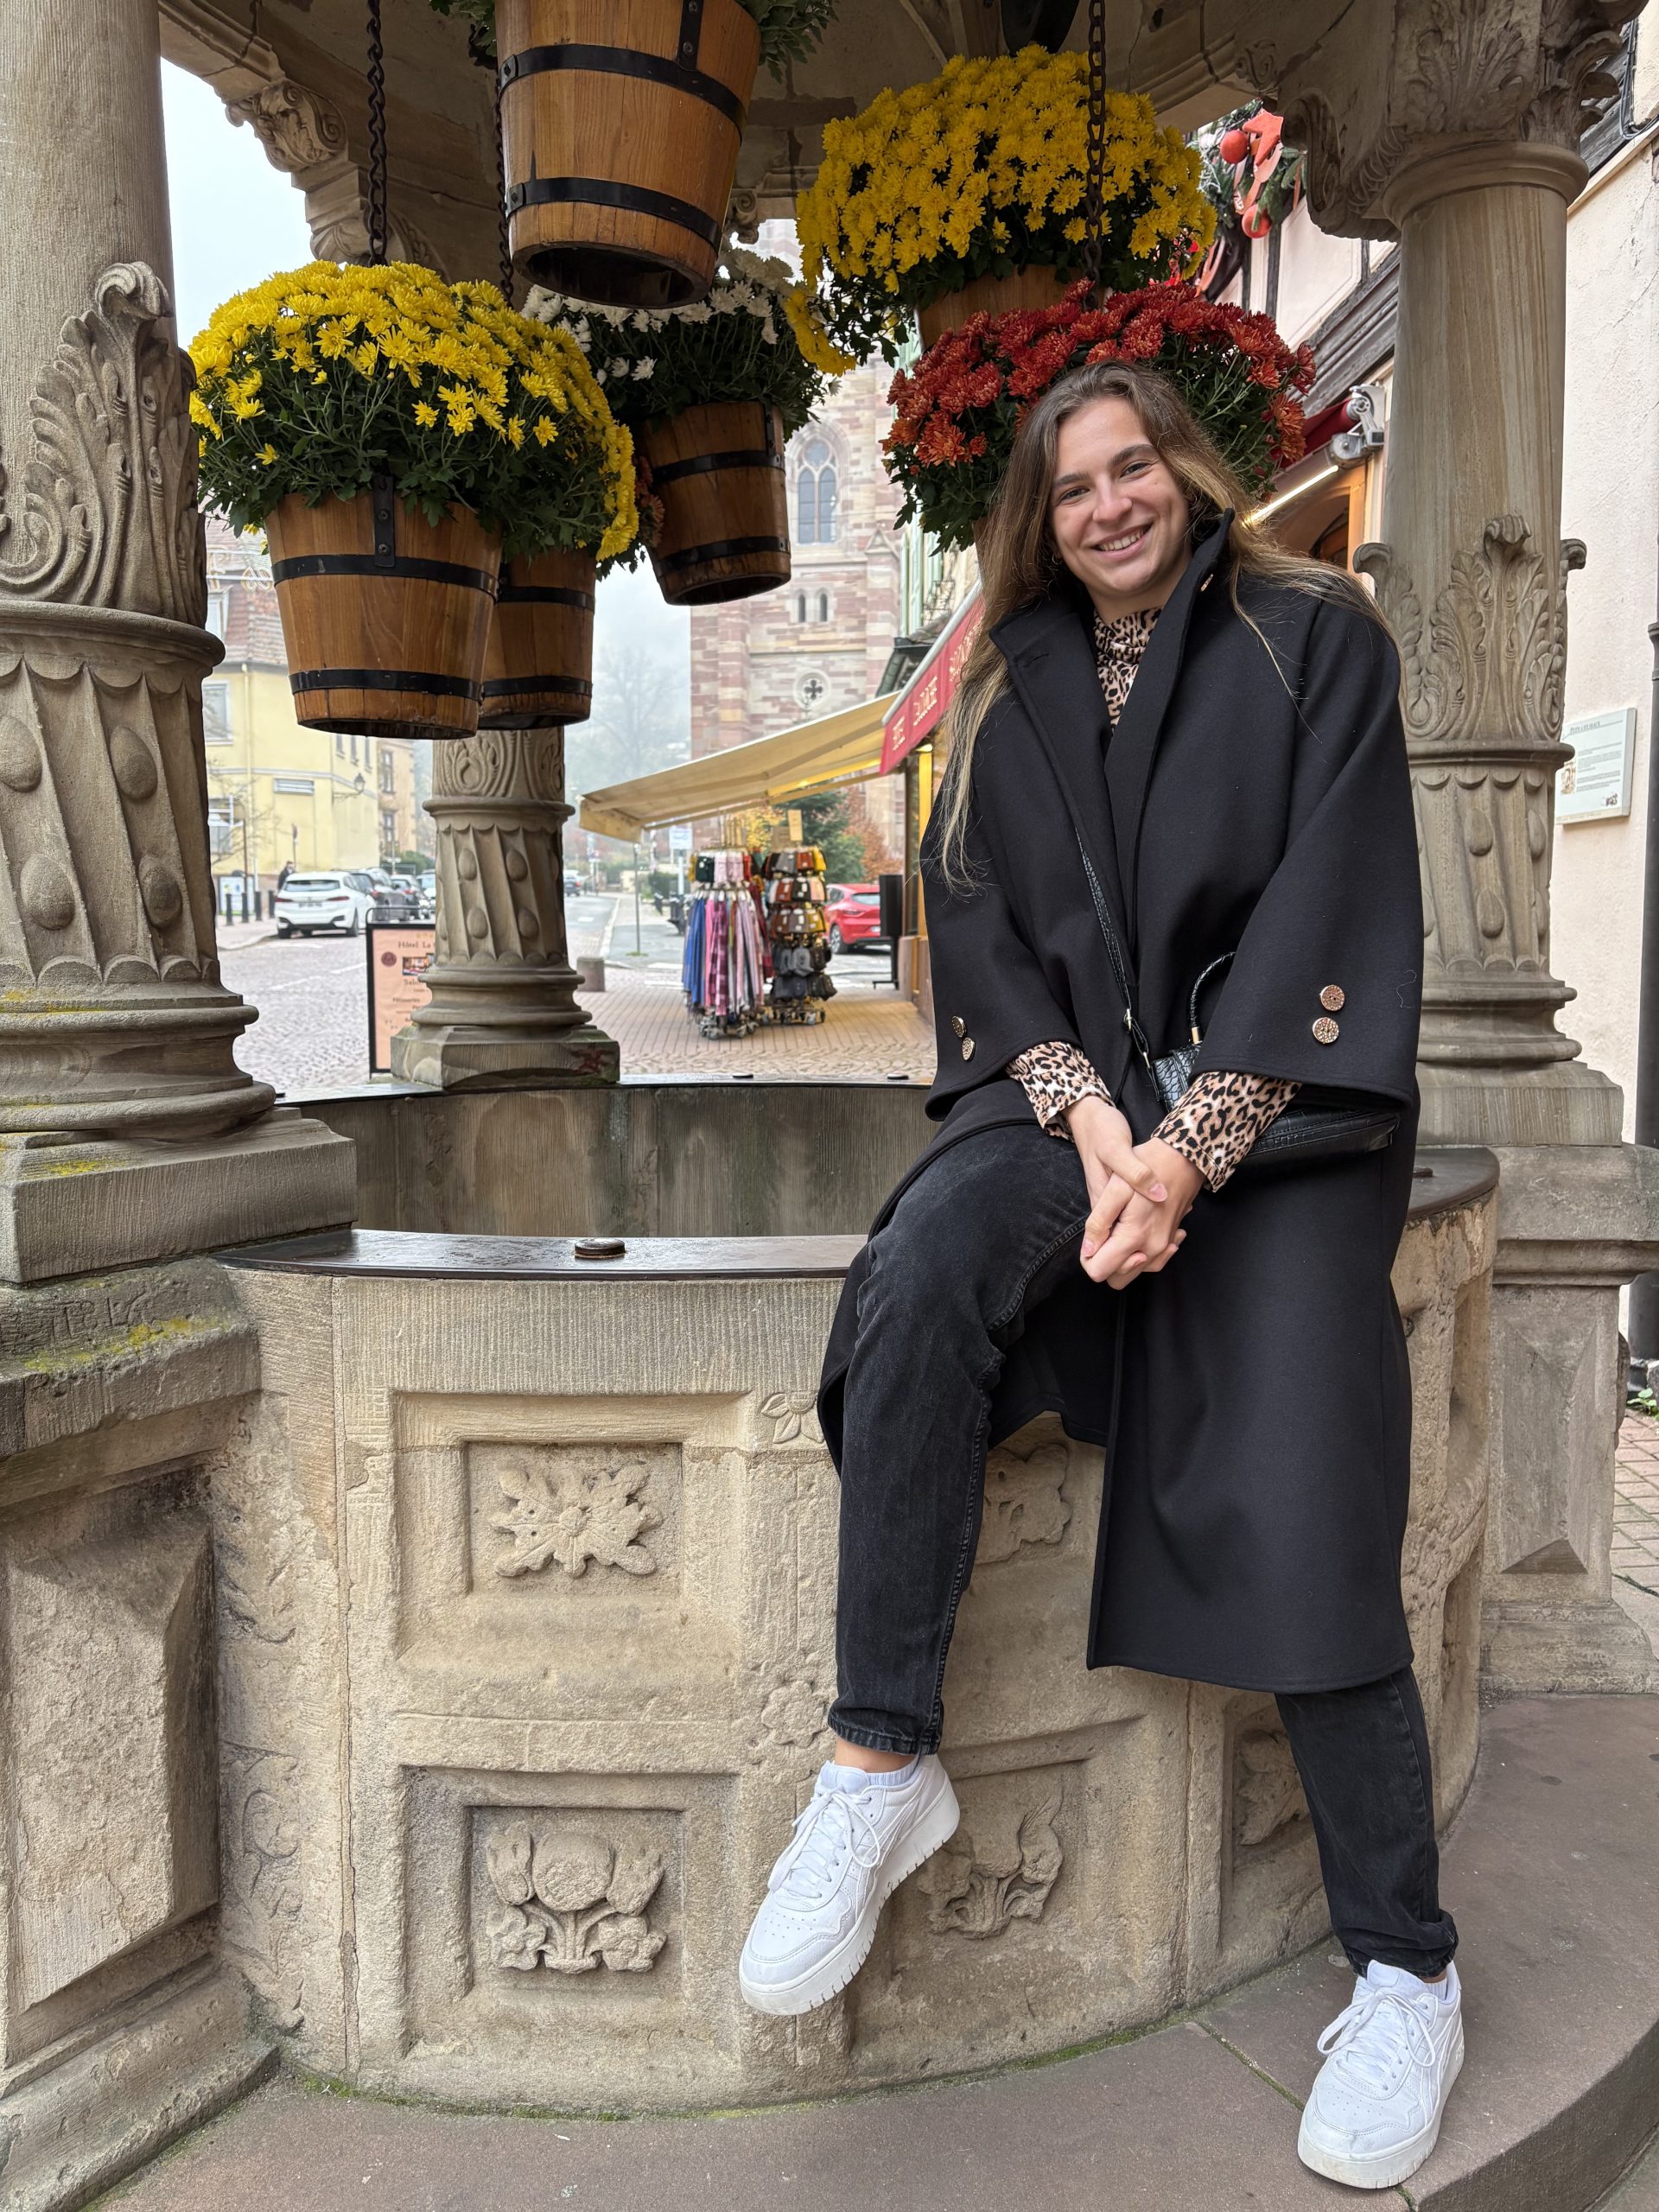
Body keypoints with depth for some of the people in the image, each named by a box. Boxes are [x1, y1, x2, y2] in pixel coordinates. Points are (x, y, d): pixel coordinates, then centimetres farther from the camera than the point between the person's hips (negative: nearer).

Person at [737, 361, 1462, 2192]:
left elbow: (1329, 903, -5)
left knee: (1298, 1512, -15)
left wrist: (1194, 1147, -17)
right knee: (921, 1272, -30)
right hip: (1074, 1091, 3)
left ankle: (1404, 1968, 5)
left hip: (1275, 1105, -2)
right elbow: (978, 922, 7)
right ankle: (881, 1763, -19)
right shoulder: (1012, 689, 16)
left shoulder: (1316, 638, 6)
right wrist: (1086, 1113, -12)